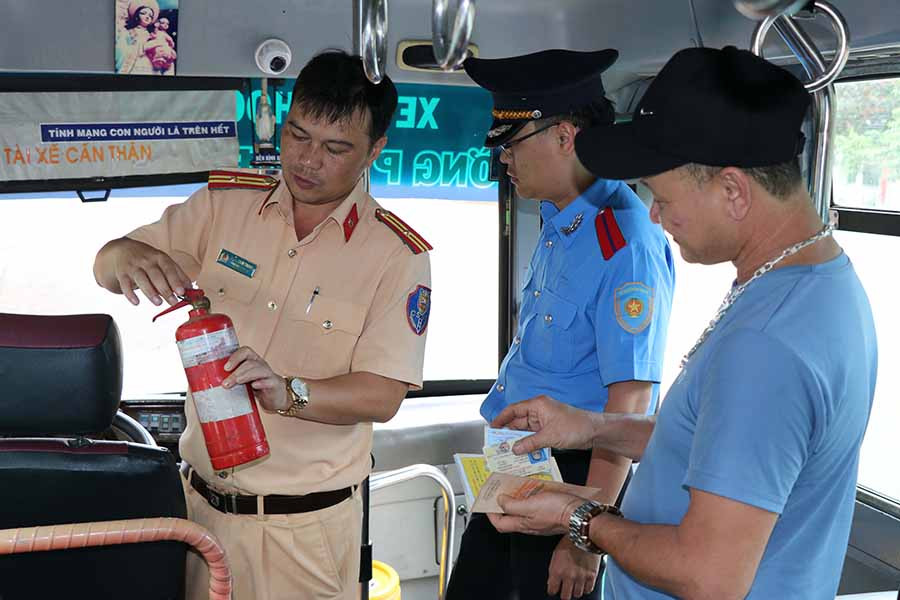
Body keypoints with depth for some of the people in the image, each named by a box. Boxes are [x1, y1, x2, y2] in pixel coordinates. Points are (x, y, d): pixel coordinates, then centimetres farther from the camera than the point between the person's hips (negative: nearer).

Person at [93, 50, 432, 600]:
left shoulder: (399, 255, -10)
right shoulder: (224, 203, 0)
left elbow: (383, 395, -13)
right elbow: (106, 267, 3)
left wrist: (288, 393, -30)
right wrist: (130, 256, -21)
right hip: (202, 500, 3)